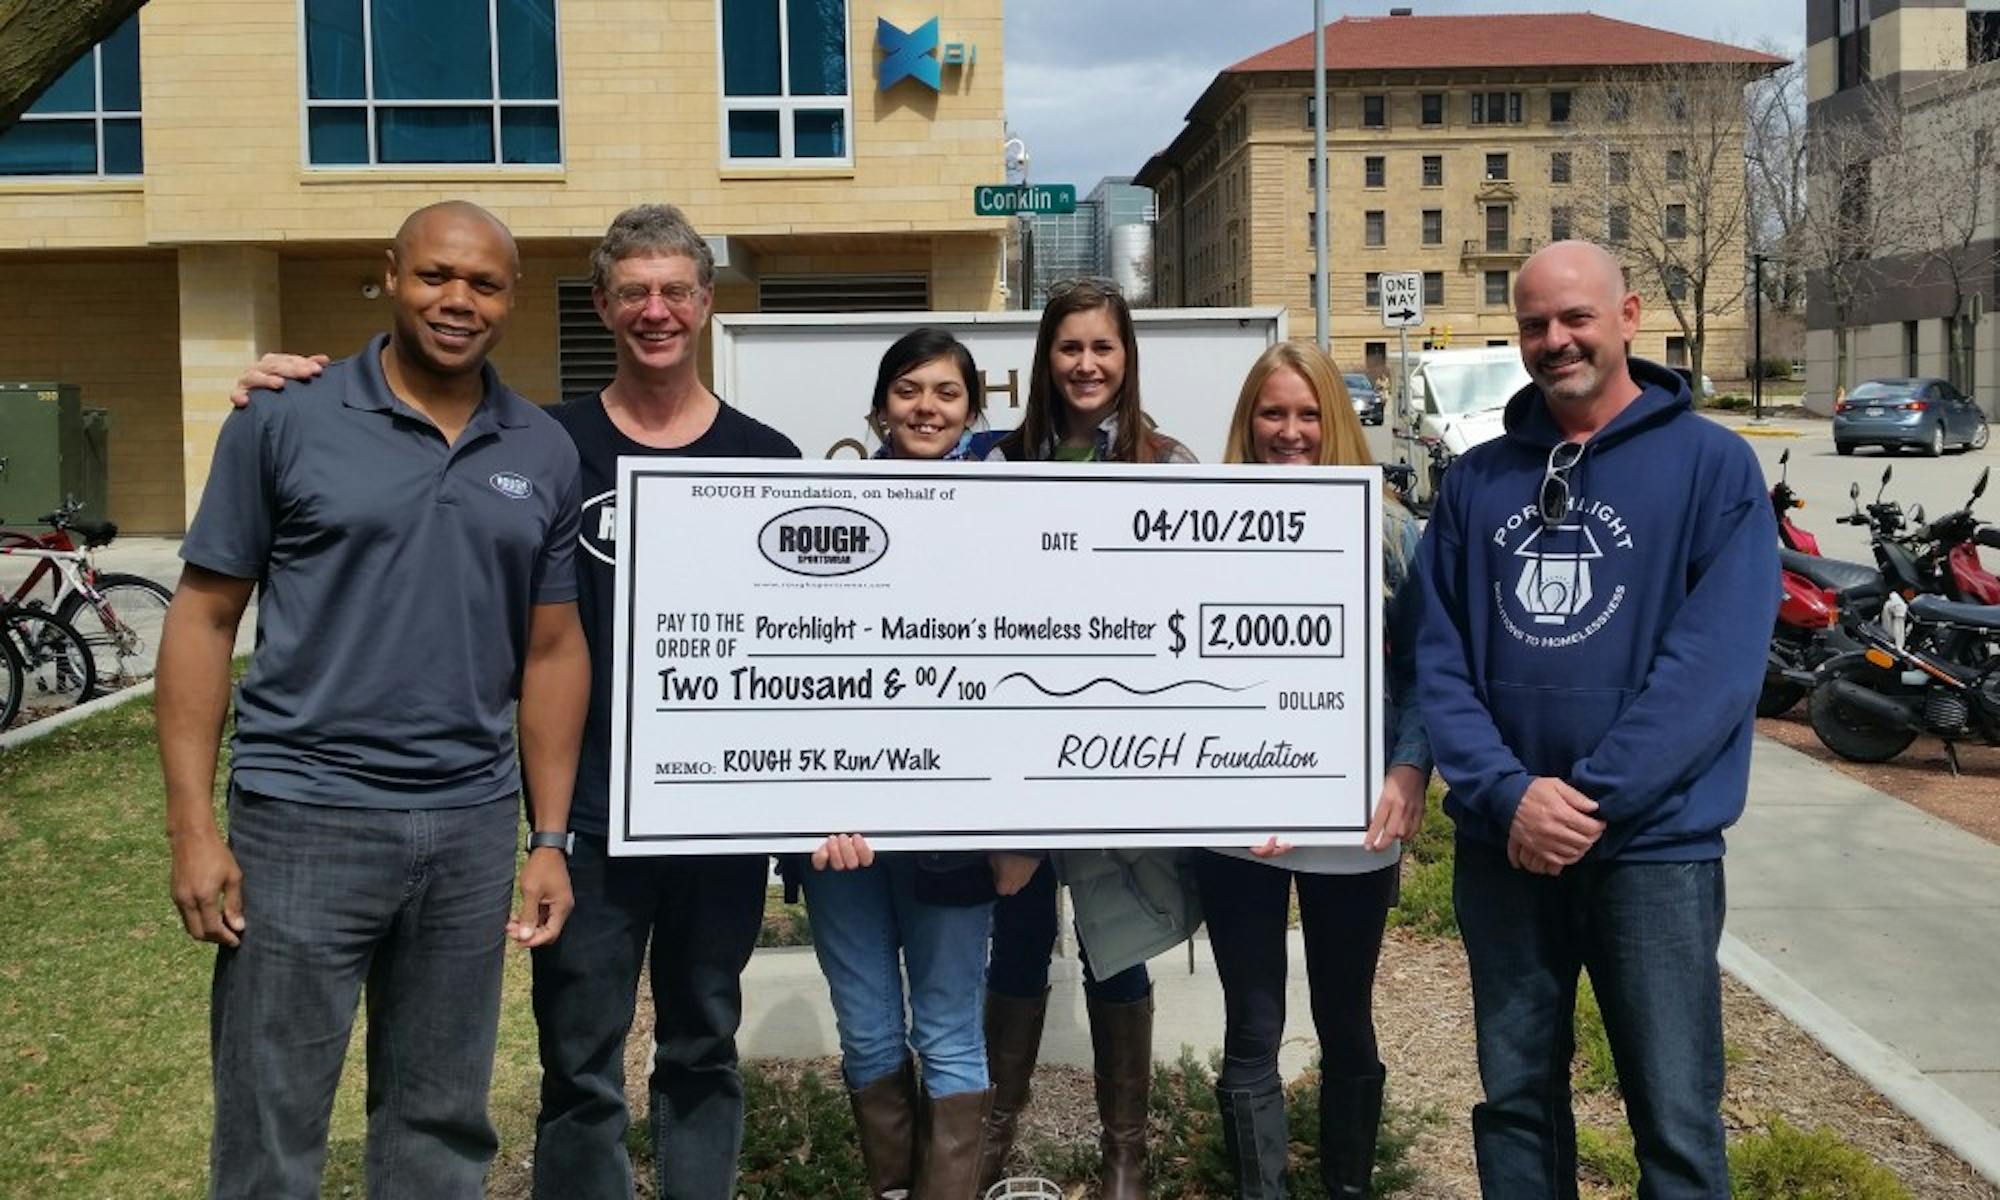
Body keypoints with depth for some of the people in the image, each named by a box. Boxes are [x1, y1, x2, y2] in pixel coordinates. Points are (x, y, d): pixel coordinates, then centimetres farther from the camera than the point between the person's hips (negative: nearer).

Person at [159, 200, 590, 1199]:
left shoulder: (544, 454, 6)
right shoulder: (285, 420, -4)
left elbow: (552, 650, 10)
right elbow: (204, 617, -2)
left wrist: (551, 839, 6)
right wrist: (192, 826, -8)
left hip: (473, 829, 3)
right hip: (303, 818, -3)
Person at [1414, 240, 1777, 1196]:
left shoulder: (1712, 463, -3)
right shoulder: (1476, 480, 8)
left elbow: (1718, 660, -13)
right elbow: (1437, 658, 1)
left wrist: (1591, 797, -19)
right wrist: (1507, 793, -14)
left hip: (1655, 844, -3)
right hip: (1500, 845, 4)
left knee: (1676, 1123, 3)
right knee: (1515, 1099, 15)